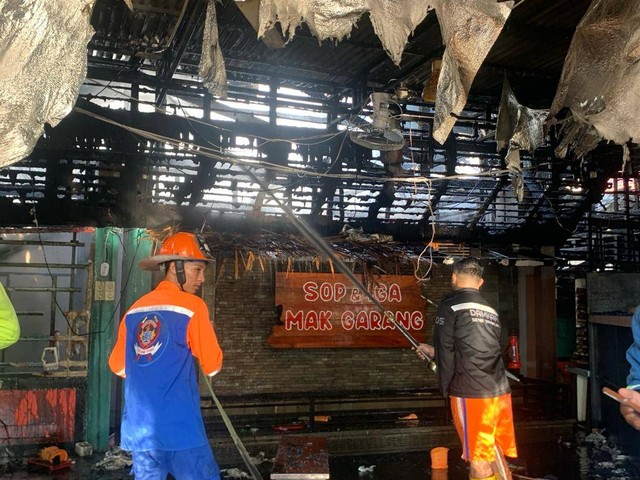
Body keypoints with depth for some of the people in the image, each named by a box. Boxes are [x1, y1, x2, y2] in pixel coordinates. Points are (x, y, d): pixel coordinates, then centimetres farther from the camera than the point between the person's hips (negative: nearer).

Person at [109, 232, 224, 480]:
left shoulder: (135, 310, 9)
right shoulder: (192, 306, -9)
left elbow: (117, 366, 15)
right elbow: (212, 366, -6)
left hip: (139, 428, 6)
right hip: (179, 427, -6)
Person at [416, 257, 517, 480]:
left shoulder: (450, 306, -5)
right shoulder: (491, 311, 15)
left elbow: (446, 351, -8)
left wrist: (446, 388, 5)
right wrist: (433, 351, 35)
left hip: (471, 394, -6)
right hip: (500, 392, 6)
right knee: (496, 456, 17)